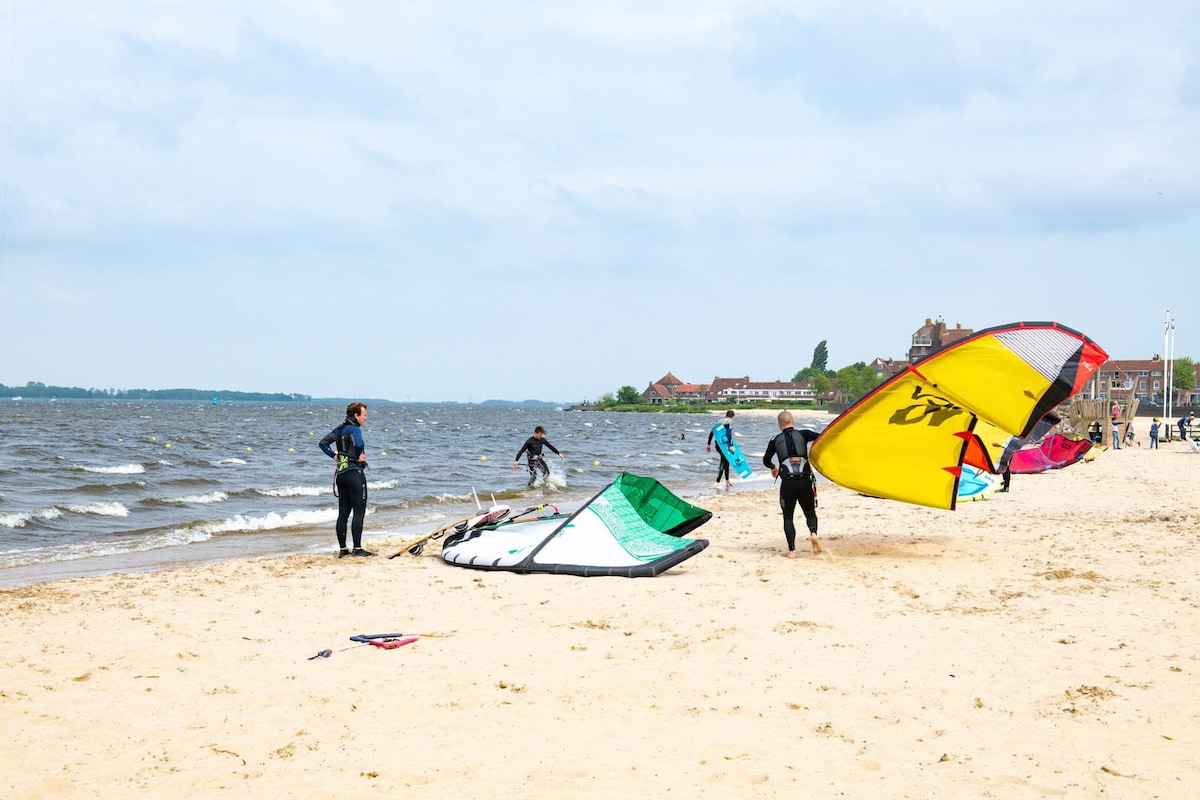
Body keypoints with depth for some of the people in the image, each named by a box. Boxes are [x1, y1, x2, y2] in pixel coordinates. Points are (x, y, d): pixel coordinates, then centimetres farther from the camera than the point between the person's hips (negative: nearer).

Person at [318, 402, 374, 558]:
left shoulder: (339, 429, 11)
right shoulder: (354, 429, -14)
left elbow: (322, 443, 18)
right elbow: (359, 444, -34)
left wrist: (335, 456, 13)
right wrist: (359, 457, -17)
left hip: (341, 473, 8)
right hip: (355, 473, -8)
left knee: (343, 513, 10)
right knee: (359, 512, -4)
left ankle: (342, 549, 12)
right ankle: (357, 549, -6)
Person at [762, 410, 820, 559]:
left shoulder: (775, 440, 10)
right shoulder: (802, 434, 6)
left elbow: (766, 461, 22)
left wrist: (773, 468, 44)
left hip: (787, 483, 0)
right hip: (805, 481, 0)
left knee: (788, 517, 13)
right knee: (810, 512, 17)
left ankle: (792, 550, 2)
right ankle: (813, 532, -14)